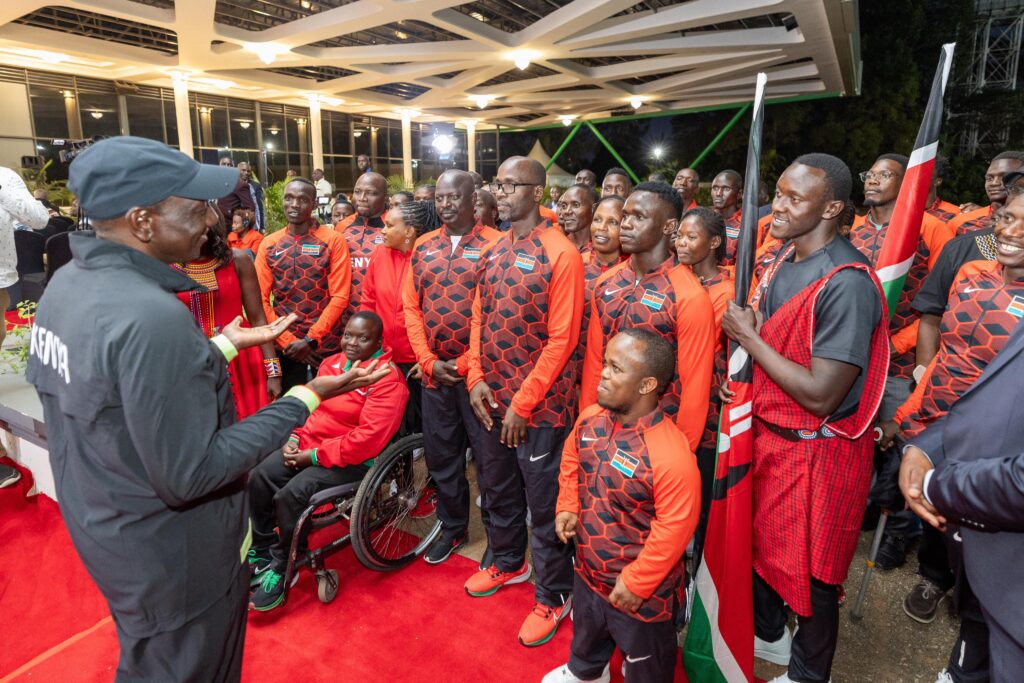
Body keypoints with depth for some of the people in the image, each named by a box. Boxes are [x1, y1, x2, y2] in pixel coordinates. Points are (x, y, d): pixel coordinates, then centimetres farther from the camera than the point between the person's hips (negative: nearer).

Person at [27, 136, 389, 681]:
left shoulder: (68, 282, -2)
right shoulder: (152, 316, -33)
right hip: (170, 556, -8)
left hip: (104, 530, 9)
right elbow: (191, 476, -29)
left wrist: (225, 345, 9)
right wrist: (307, 398, -25)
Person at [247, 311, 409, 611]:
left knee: (290, 495, -23)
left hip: (353, 460, -8)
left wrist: (315, 456, -21)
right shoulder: (331, 363, 7)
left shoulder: (388, 379, -19)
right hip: (310, 447, 8)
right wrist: (295, 438, -3)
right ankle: (261, 551, 17)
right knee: (258, 479, -5)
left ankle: (282, 570, 2)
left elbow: (368, 438, -25)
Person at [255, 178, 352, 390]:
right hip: (284, 347, 3)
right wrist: (287, 341, -8)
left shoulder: (333, 241, -4)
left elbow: (340, 297, -9)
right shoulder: (268, 244, 5)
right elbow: (261, 300, 2)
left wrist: (310, 339, -14)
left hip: (326, 344, -2)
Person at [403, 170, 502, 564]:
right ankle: (453, 528, 36)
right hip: (434, 373, 5)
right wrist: (429, 361, -3)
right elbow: (410, 307, 8)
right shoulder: (423, 247, 9)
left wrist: (464, 364, -13)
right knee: (440, 455, 16)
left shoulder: (494, 245, -7)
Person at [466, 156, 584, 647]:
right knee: (497, 490, 23)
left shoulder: (561, 254, -14)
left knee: (545, 504, 8)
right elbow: (479, 318, 10)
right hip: (491, 400, 7)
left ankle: (554, 596, 29)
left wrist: (523, 403, -16)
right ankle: (508, 563, 47)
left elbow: (562, 339, -17)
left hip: (539, 405, -7)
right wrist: (477, 379, -2)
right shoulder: (494, 251, 8)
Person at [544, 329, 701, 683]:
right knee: (586, 635, 36)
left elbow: (674, 531, -27)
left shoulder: (671, 455, -35)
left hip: (639, 592, -7)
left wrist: (636, 583, -19)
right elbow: (571, 461, 9)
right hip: (588, 570, 7)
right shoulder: (590, 419, -12)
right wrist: (567, 507, -1)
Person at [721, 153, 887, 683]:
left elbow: (820, 395, -27)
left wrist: (749, 338, -20)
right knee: (762, 540, 25)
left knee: (809, 570, 13)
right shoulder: (783, 260, 2)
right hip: (767, 433, 8)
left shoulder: (847, 282, -25)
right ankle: (767, 634, 51)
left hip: (817, 450, -8)